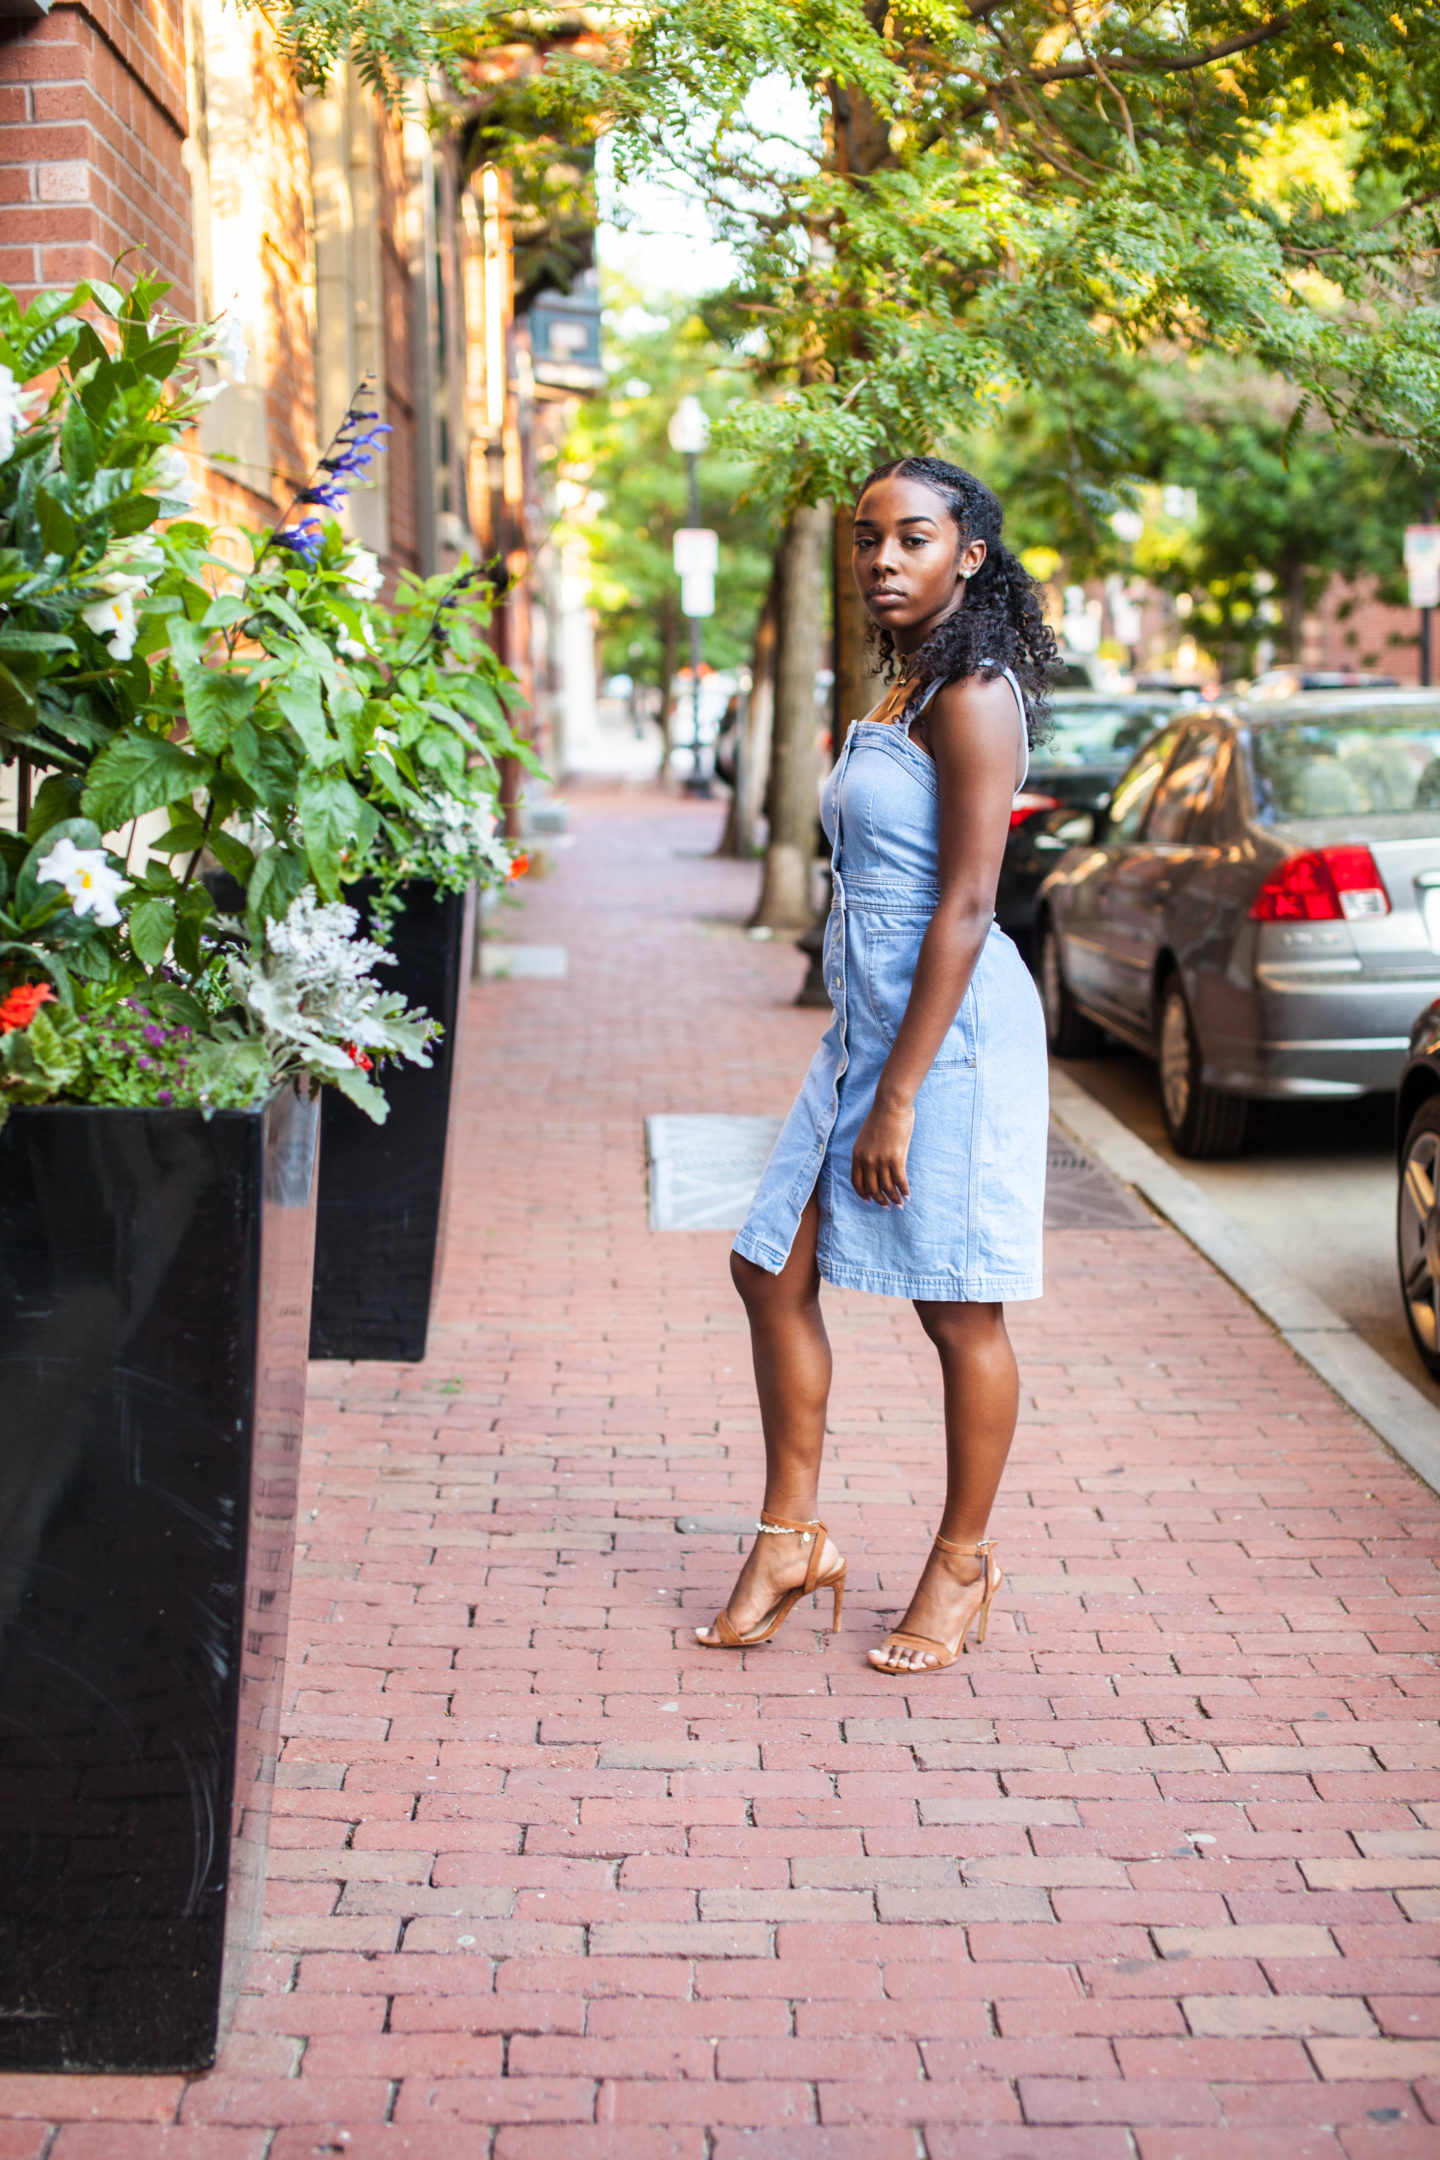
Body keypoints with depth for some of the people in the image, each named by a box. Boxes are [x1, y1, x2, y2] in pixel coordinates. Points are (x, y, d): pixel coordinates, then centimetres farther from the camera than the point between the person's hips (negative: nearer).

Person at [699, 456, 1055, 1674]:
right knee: (774, 1272, 10)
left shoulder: (971, 697, -14)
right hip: (868, 1021, 10)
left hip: (950, 1027, -10)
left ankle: (961, 1569, 18)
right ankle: (792, 1539, 21)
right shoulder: (903, 692, 15)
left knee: (960, 1313, 3)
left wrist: (899, 1097, -20)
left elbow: (965, 904, -19)